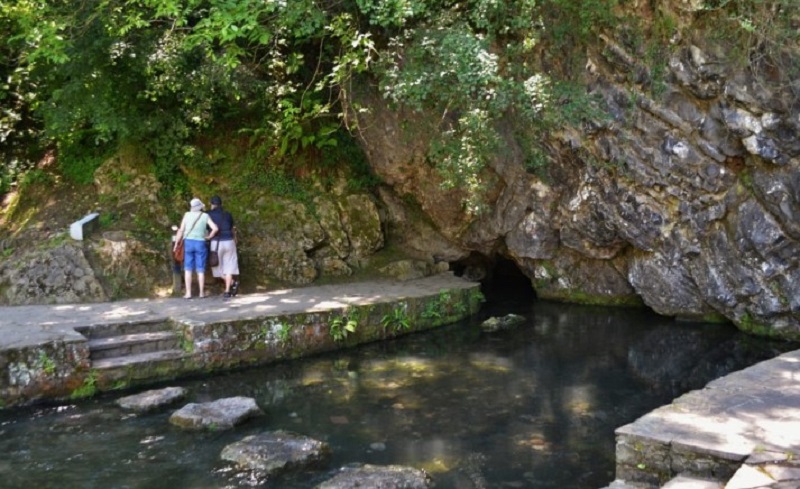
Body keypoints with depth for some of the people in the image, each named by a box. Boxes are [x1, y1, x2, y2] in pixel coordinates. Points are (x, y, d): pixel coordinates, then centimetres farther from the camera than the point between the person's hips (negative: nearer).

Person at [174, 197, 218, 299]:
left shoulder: (187, 215, 0)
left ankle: (188, 293, 1)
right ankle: (202, 293, 6)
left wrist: (176, 244, 6)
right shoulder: (205, 216, -1)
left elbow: (181, 230, -1)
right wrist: (209, 237, 5)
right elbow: (215, 228, -10)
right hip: (200, 243, 0)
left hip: (188, 242, 0)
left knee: (188, 269, 4)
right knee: (200, 269, 5)